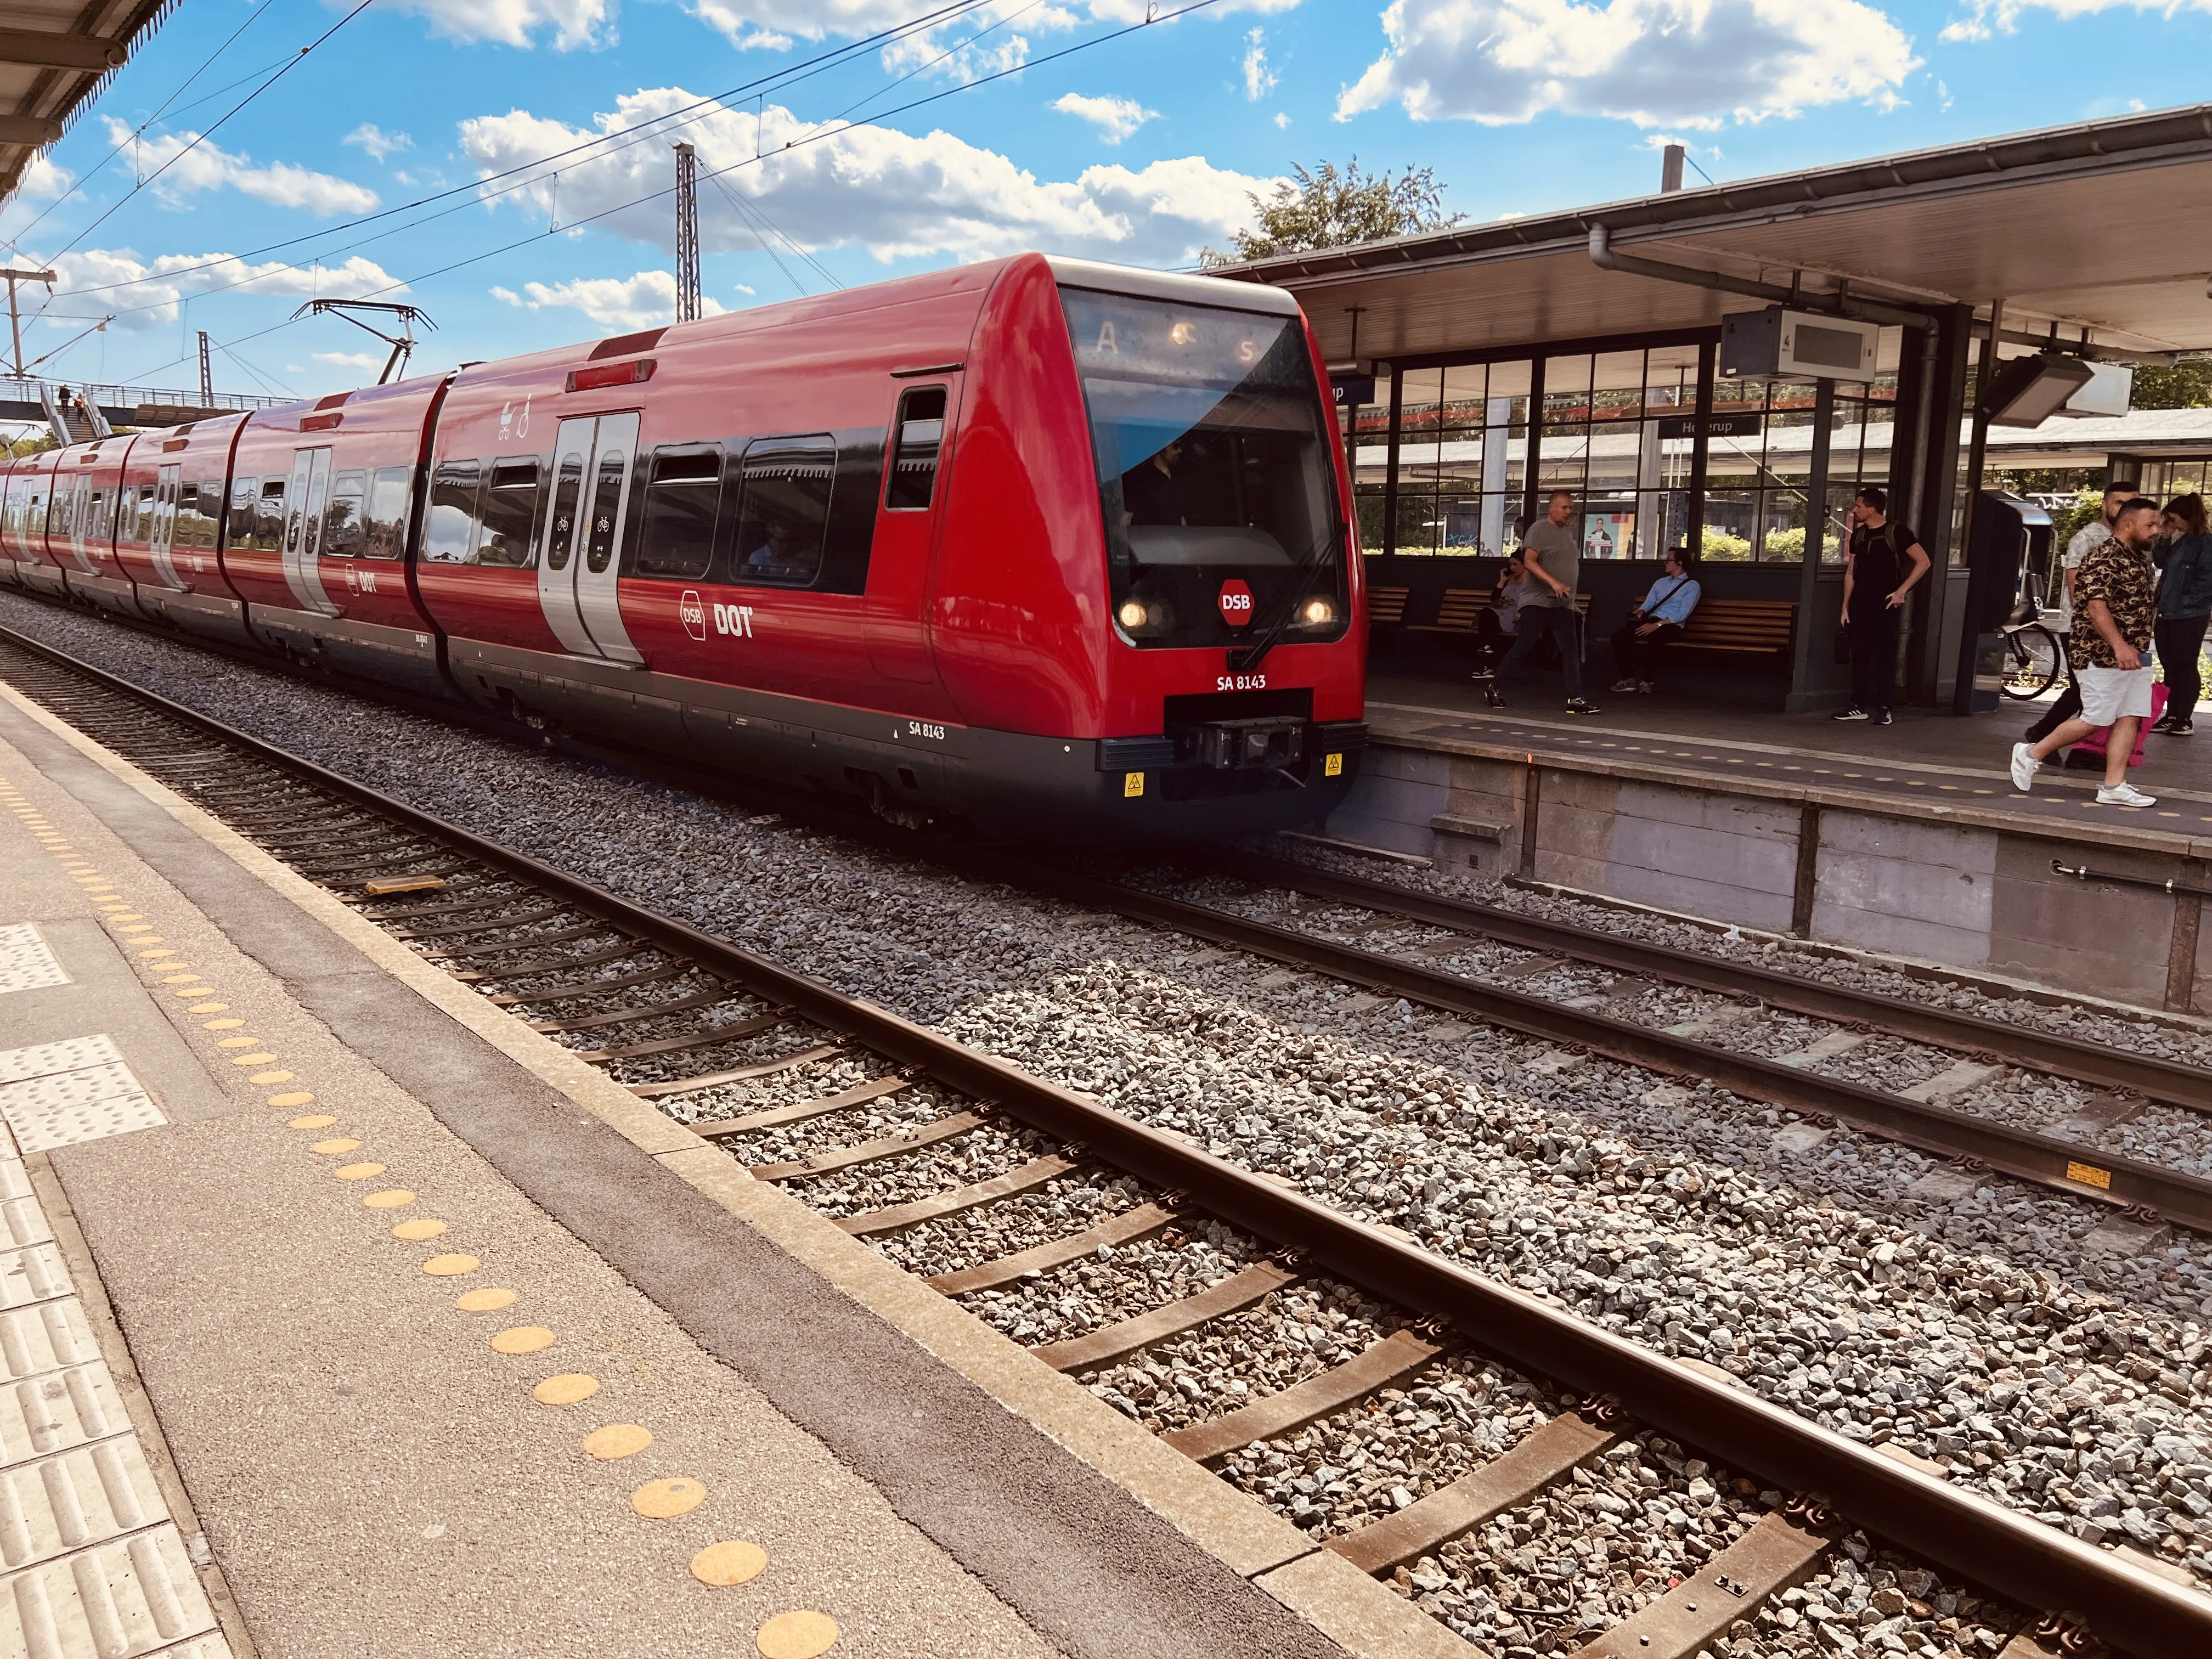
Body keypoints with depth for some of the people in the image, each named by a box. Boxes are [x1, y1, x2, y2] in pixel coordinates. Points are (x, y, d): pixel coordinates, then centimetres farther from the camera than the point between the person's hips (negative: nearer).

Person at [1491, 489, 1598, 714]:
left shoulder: (1569, 533, 17)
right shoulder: (1539, 529, -7)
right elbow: (1529, 561, -17)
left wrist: (1569, 591, 20)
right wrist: (1554, 583, -26)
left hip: (1563, 605, 7)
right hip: (1537, 602, -7)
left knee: (1571, 651, 0)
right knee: (1523, 647, -5)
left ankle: (1575, 699, -1)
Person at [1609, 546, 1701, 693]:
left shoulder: (1692, 586, 2)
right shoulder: (1660, 582, 23)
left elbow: (1682, 614, -10)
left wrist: (1656, 625, -21)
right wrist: (1640, 612, -8)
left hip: (1671, 627, -6)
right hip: (1650, 621, 6)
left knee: (1653, 639, -42)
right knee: (1619, 635, -22)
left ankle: (1646, 680, -27)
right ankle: (1628, 678, -20)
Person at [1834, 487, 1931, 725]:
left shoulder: (1896, 532, -7)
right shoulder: (1859, 534, 10)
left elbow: (1923, 562, -9)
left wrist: (1902, 591, -13)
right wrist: (1846, 605, 11)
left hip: (1886, 605, -6)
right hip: (1860, 605, 6)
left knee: (1885, 656, -2)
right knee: (1859, 655, 6)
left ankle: (1883, 708, 0)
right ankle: (1859, 706, 11)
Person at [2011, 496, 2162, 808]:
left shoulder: (2141, 558, 16)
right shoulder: (2103, 559, -14)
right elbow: (2096, 605, -24)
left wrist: (2139, 648, 23)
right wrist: (2119, 645, -31)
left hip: (2135, 656, 9)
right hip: (2102, 654, -9)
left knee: (2129, 719, 2)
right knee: (2095, 720, -6)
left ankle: (2114, 786, 1)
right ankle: (2031, 754, 9)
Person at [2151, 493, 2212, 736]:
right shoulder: (2180, 541, 11)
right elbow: (2161, 563, 18)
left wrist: (2184, 602, -16)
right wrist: (2165, 537, 7)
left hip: (2189, 618, -8)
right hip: (2168, 615, 8)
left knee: (2185, 667, 0)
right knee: (2170, 667, 12)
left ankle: (2185, 719, 8)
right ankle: (2172, 716, 19)